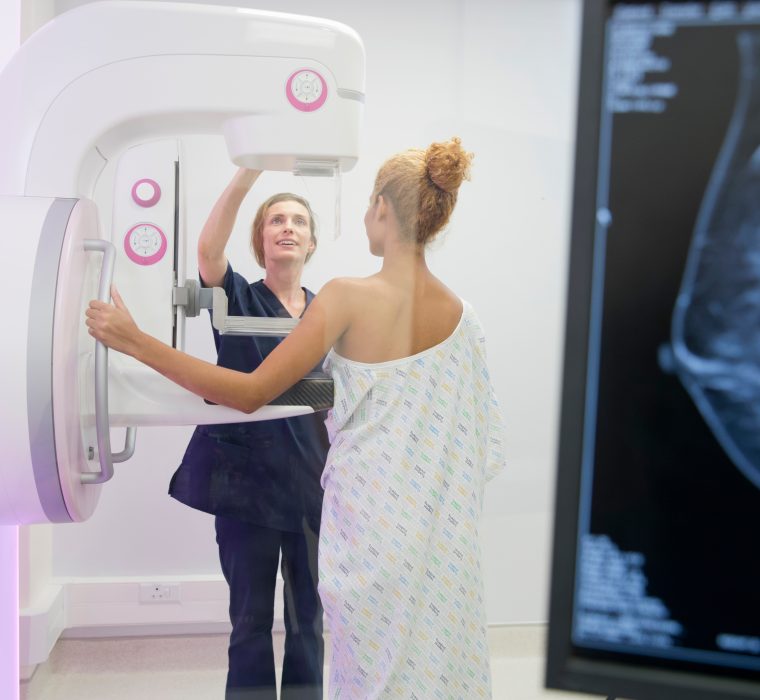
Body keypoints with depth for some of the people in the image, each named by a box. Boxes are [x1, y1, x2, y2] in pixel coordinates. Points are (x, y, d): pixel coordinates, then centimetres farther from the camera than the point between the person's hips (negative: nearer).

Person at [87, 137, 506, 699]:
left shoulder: (348, 297, -17)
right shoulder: (461, 315, -3)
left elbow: (251, 393, -19)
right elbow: (479, 445, 3)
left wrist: (136, 342, -14)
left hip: (368, 515, -4)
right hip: (441, 526, 4)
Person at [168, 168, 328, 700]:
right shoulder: (239, 299, -2)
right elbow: (208, 251, -25)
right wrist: (250, 170, -33)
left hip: (311, 477, 3)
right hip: (247, 476, -3)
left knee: (309, 615, 14)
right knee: (251, 617, 6)